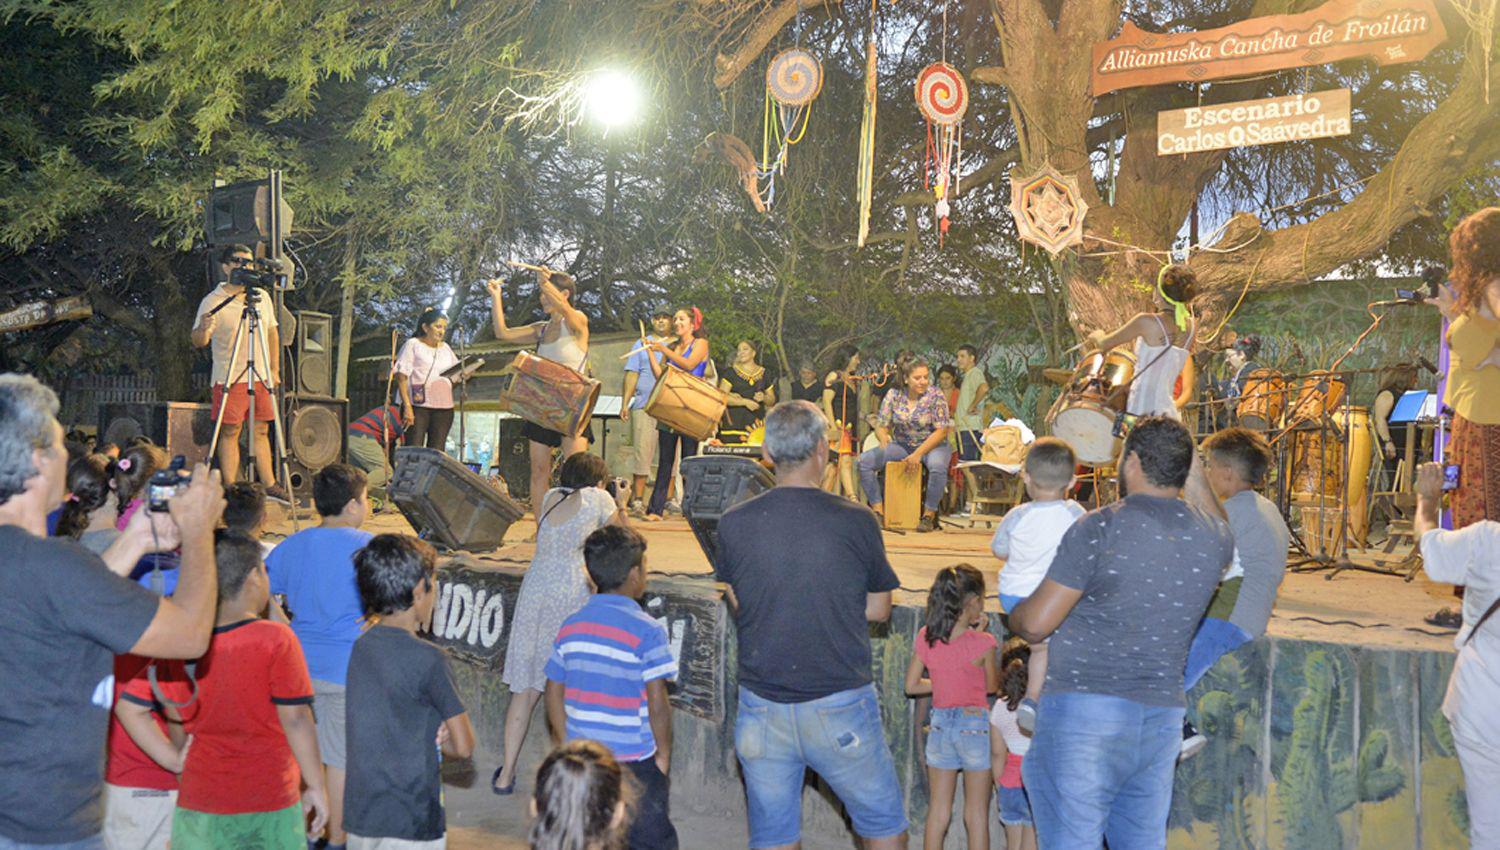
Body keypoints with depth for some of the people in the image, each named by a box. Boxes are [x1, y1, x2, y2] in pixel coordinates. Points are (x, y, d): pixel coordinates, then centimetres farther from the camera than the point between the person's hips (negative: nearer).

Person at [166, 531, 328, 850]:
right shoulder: (276, 640, -13)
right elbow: (295, 719, -13)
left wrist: (176, 760, 8)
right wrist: (317, 787, -5)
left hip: (198, 804, 3)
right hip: (268, 805, -3)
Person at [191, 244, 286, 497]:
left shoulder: (262, 296, 9)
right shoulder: (212, 301, -7)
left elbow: (272, 332, 18)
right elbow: (198, 341, -11)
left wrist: (274, 369, 14)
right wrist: (204, 328, -34)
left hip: (261, 377, 5)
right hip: (229, 379, -5)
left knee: (261, 430, 9)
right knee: (230, 432, -3)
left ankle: (269, 484, 15)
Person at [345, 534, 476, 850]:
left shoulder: (361, 647, 4)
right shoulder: (427, 659, -17)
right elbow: (464, 746, -14)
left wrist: (429, 736, -2)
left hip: (359, 815, 7)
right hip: (410, 824, -7)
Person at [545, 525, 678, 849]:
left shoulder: (571, 627, 1)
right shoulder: (647, 631, -14)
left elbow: (554, 692, 5)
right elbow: (657, 702, -15)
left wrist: (564, 744, 15)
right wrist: (663, 753, -3)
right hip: (634, 761, -5)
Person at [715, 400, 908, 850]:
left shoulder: (734, 524, -6)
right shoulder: (857, 522, -10)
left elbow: (737, 603, 7)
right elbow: (878, 609, 0)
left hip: (763, 707, 2)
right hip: (839, 706, -2)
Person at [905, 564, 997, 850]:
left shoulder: (925, 637, -4)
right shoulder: (982, 643, -15)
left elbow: (911, 686, 1)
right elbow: (991, 686, 1)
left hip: (939, 724, 4)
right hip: (974, 723, -4)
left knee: (937, 812, 12)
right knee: (976, 814, 7)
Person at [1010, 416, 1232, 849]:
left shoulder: (1099, 529, -12)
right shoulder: (1213, 537, 3)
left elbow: (1034, 624, -11)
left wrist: (1014, 615, 12)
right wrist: (1194, 472, 40)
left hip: (1083, 711, -5)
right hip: (1162, 718, 6)